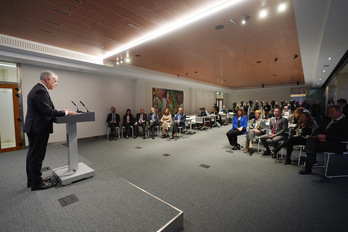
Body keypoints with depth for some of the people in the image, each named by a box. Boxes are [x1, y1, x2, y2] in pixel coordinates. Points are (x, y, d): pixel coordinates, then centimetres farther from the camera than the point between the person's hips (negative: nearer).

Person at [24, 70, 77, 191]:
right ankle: (37, 183, 15)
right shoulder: (41, 91, -19)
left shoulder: (37, 89, 14)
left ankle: (31, 180, 32)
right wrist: (66, 112, -17)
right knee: (37, 157, 1)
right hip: (39, 128, -11)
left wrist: (61, 112, 8)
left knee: (32, 156, 18)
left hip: (33, 128, 11)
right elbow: (47, 111, -24)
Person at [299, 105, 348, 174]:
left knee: (315, 146, -30)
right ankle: (311, 157, -38)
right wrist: (319, 136, -5)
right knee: (311, 138, -25)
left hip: (336, 145, -6)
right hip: (323, 140, 6)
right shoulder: (328, 120, 21)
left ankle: (307, 168, -24)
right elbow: (317, 131, 18)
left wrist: (325, 137, -19)